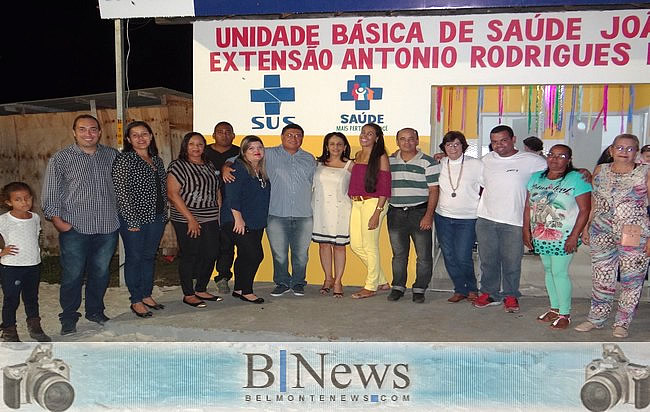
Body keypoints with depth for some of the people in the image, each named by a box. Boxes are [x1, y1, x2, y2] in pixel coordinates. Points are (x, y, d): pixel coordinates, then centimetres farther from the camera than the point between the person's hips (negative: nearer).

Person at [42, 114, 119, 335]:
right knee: (72, 275, 3)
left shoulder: (112, 155, 7)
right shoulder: (61, 158, -1)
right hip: (75, 228, -3)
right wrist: (58, 221, -9)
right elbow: (50, 193, -1)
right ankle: (68, 318, 19)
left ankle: (95, 311, 30)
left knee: (101, 272, 13)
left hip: (107, 227, 3)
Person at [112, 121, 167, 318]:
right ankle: (136, 301, 14)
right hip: (134, 218, -6)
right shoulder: (124, 159, -10)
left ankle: (147, 295, 27)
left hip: (156, 218, 7)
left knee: (149, 257, 15)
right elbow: (120, 191, -14)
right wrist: (131, 220, -17)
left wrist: (164, 214, 11)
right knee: (134, 258, 4)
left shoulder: (157, 160, 11)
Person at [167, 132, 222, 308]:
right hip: (186, 220, -6)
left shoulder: (209, 166, 14)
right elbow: (172, 194, -14)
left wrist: (220, 213, 8)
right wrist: (190, 218, -17)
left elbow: (216, 191, 19)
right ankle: (188, 295, 14)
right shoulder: (178, 166, -6)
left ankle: (201, 290, 24)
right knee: (190, 256, 1)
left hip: (210, 219, 6)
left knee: (210, 254, 8)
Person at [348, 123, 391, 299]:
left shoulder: (381, 157, -6)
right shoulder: (358, 155, 15)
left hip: (373, 203, -8)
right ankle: (382, 281, 24)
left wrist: (377, 213, -17)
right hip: (356, 203, 8)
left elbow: (384, 188, -11)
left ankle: (371, 286, 15)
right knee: (356, 245, 10)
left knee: (370, 246, -1)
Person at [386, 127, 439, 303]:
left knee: (423, 255, 1)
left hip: (420, 212, -3)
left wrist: (428, 215, -12)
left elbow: (433, 191, -5)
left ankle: (419, 289, 13)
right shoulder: (389, 161, 11)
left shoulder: (428, 162, -1)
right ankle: (398, 287, 20)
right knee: (398, 254, 10)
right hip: (395, 214, 3)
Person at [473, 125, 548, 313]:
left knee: (512, 262, 5)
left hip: (514, 221, -3)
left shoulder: (531, 161, -3)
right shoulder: (486, 160, 9)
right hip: (486, 219, 4)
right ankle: (489, 293, 25)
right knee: (487, 260, 11)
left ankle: (510, 295, 22)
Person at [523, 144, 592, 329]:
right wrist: (526, 230, 6)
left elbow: (585, 210, -11)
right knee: (548, 270, 13)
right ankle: (554, 308, 26)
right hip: (540, 235, 6)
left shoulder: (577, 179, -9)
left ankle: (564, 314, 9)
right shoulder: (536, 178, 7)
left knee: (560, 272, -4)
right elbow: (528, 207, 11)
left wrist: (574, 236, -16)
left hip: (564, 237, -6)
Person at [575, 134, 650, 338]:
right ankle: (596, 319, 24)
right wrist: (586, 228, 12)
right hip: (602, 234, 3)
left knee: (631, 280, 6)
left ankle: (622, 323, 21)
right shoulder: (600, 171, 6)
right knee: (601, 279, 10)